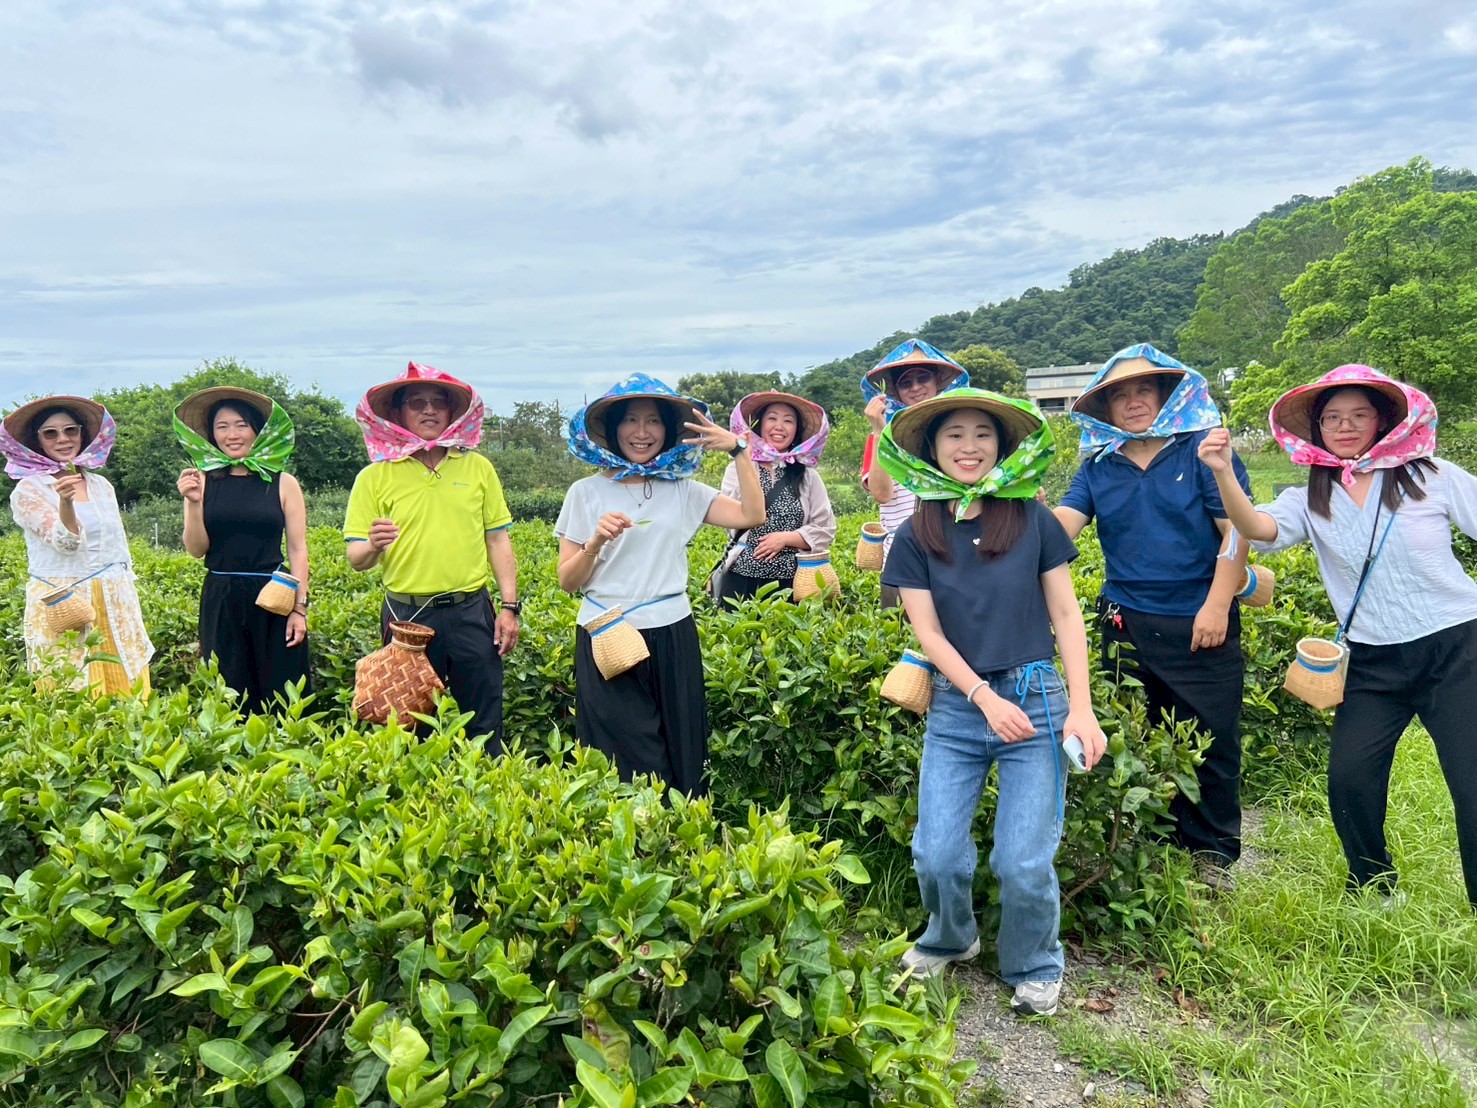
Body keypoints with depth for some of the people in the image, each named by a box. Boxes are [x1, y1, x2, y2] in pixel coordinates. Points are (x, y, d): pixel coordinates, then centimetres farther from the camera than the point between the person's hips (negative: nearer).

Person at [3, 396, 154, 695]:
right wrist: (65, 501, -35)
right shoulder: (28, 490, -5)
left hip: (116, 605, 5)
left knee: (124, 688, 4)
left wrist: (130, 601, 15)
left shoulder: (102, 485, 11)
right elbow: (66, 542, -17)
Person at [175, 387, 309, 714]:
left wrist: (300, 607, -6)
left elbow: (298, 548, 0)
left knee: (279, 696, 2)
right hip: (220, 602, 2)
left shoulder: (283, 483, 1)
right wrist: (194, 503, -13)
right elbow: (197, 549, 2)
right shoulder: (202, 481, 5)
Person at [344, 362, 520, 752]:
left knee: (485, 727, 6)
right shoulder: (375, 477, 1)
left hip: (471, 612, 1)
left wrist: (510, 606, 1)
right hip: (406, 615, -1)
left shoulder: (478, 467, 6)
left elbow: (498, 541, 7)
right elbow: (356, 558, 0)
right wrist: (374, 546, -23)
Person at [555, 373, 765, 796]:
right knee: (627, 765, 3)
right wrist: (595, 542, -18)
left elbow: (752, 516, -6)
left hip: (672, 637, 2)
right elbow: (567, 581, 0)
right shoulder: (586, 492, 1)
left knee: (681, 756, 9)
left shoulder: (684, 490, 6)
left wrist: (739, 449, -9)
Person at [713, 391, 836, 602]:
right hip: (741, 577, -1)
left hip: (791, 580, 1)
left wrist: (785, 538, -11)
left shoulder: (807, 475, 4)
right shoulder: (738, 468, 2)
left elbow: (825, 530, 3)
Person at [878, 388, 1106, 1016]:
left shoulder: (1033, 520, 1)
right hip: (956, 706, 1)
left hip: (1036, 701, -1)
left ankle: (1035, 967, 26)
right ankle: (949, 940, 31)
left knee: (1023, 860, -5)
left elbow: (1066, 616, 2)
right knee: (937, 853, -3)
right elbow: (927, 632, 0)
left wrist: (1081, 708, -6)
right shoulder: (917, 536, 3)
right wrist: (985, 696, -11)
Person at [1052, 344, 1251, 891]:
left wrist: (1217, 606, -13)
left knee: (1211, 742, 3)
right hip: (1127, 625, 3)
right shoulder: (1098, 467, 9)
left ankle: (1212, 852, 21)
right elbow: (1061, 528, -2)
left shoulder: (1202, 451, -1)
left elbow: (1237, 530, -6)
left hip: (1200, 626, -3)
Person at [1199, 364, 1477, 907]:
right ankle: (1374, 894, 21)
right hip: (1374, 663, 2)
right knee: (1349, 780, -5)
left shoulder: (1432, 476, -1)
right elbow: (1259, 528, -19)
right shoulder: (1310, 501, 1)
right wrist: (1223, 474, -37)